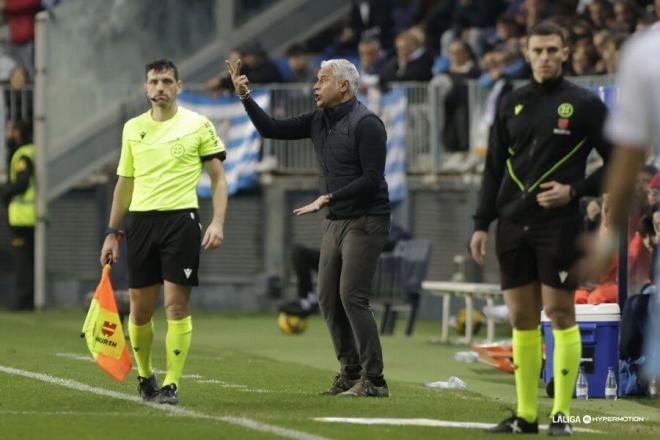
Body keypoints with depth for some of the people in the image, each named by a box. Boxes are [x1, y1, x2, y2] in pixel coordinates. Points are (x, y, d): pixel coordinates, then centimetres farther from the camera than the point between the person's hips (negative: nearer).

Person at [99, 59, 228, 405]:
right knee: (139, 309, 5)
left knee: (177, 306, -8)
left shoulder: (198, 125, 1)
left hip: (181, 220, -3)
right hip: (140, 221, 3)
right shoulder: (133, 128, 12)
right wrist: (112, 233, 14)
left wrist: (217, 223, -10)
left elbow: (218, 178, 3)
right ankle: (144, 374, 25)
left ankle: (171, 385, -4)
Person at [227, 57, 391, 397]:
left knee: (352, 296, -14)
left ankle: (373, 380, -11)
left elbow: (371, 179, -19)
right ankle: (350, 372, 14)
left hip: (365, 222, -9)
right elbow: (272, 129, 16)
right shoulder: (319, 121, 11)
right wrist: (245, 97, 6)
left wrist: (328, 198, -21)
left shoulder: (365, 124, -14)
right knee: (328, 297, 6)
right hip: (335, 222, 9)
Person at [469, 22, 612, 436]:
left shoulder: (585, 104, -1)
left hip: (559, 224, -4)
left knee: (560, 312, -6)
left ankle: (562, 414, -1)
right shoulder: (512, 104, 12)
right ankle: (526, 415, 10)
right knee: (522, 319, 5)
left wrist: (574, 191, -11)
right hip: (513, 225, 4)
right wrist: (482, 224, 9)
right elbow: (494, 168, 15)